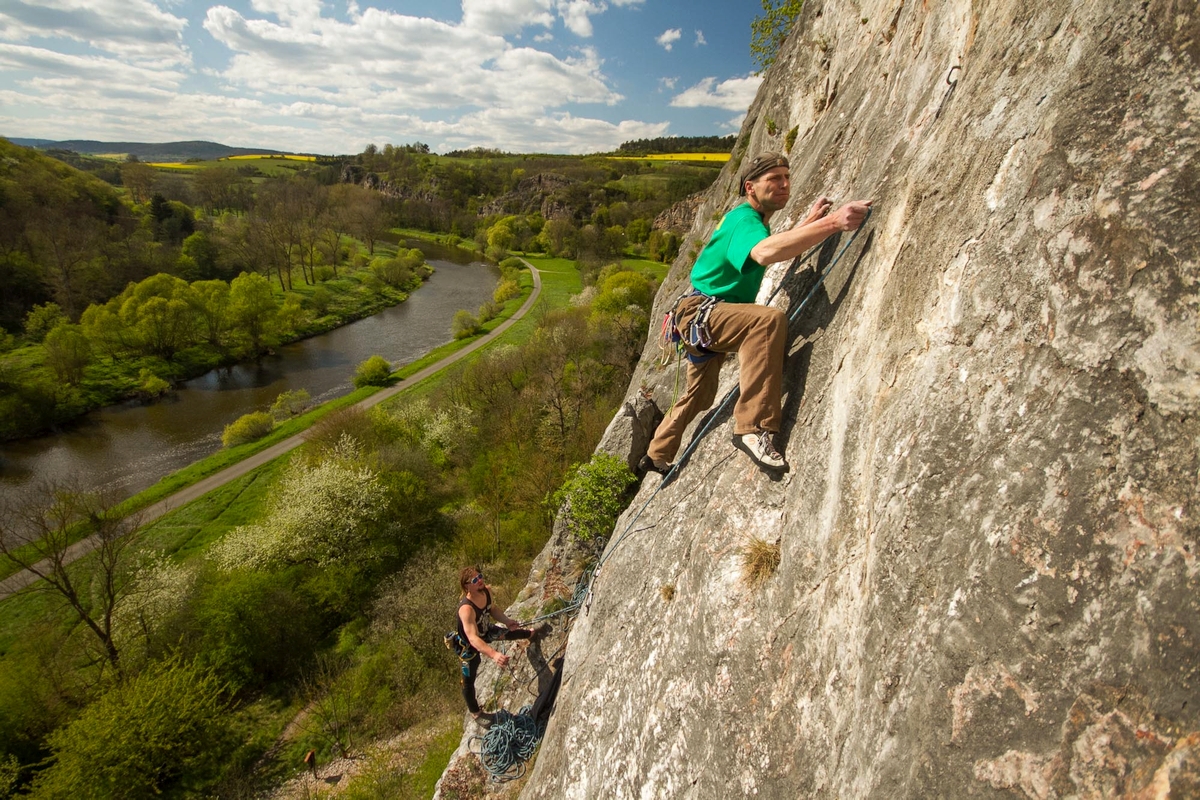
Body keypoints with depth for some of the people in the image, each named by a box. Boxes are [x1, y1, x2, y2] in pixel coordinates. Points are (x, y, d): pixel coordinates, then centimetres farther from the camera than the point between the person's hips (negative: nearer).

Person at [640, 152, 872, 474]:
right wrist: (832, 223, -50)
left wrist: (809, 221, 17)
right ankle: (754, 429, -39)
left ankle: (657, 456, 40)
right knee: (770, 319, -35)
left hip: (705, 320, 11)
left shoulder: (754, 220, 13)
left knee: (699, 396, 22)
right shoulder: (743, 218, -18)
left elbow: (777, 246, 32)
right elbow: (764, 252, -42)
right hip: (699, 311, -11)